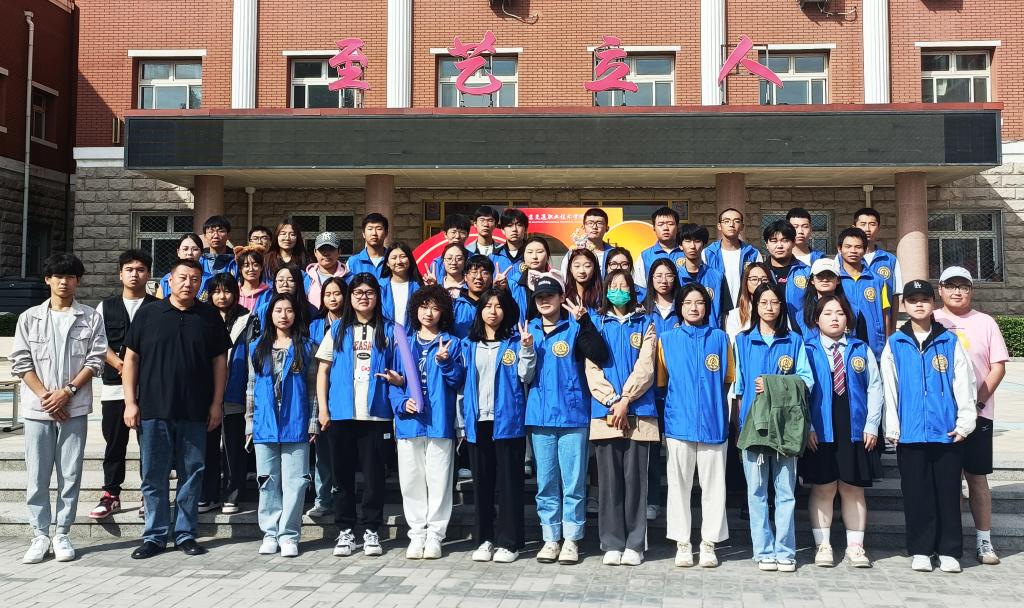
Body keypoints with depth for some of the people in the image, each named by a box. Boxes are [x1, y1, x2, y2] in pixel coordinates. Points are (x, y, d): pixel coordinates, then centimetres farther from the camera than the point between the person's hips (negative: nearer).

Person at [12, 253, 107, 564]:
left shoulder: (90, 318, 4)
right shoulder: (29, 318, 7)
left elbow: (95, 361, -1)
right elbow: (21, 363, 2)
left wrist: (67, 391, -11)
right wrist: (45, 396, -8)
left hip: (74, 408, -1)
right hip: (37, 408, 1)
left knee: (70, 474, 3)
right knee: (36, 476, 3)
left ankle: (62, 535, 12)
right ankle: (40, 536, 12)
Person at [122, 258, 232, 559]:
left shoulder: (210, 317, 5)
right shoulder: (148, 313, 4)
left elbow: (219, 361, 6)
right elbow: (131, 358, 5)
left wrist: (217, 403, 0)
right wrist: (130, 401, -1)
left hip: (195, 411, 0)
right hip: (154, 409, 0)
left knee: (192, 475, 6)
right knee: (154, 476, 6)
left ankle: (186, 534, 17)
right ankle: (155, 536, 16)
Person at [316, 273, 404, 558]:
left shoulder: (388, 330, 8)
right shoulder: (338, 329, 11)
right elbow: (323, 369, 9)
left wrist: (397, 379, -14)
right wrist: (322, 408, 0)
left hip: (376, 413, -1)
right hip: (341, 413, 1)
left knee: (373, 473, 2)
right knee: (343, 472, 5)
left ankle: (371, 530, 12)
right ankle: (345, 530, 15)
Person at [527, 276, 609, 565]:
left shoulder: (575, 327, -1)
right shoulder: (529, 329, 11)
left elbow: (600, 356, -16)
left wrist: (584, 321, -23)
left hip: (572, 415, -3)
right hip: (539, 416, 3)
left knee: (573, 481, 2)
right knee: (545, 482, 9)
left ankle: (571, 538, 13)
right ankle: (551, 538, 18)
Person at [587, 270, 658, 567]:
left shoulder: (645, 325, 11)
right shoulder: (596, 324, 13)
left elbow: (645, 366, -1)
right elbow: (592, 368, 3)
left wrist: (625, 399, -12)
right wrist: (612, 401, -9)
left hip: (638, 413, -1)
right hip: (604, 412, 1)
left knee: (635, 477, 0)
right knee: (609, 478, 2)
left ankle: (634, 544, 7)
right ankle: (612, 543, 9)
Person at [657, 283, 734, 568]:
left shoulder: (720, 338, 7)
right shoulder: (667, 339, 7)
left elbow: (728, 380, 12)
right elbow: (661, 382, 11)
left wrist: (714, 402, 5)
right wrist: (676, 402, 4)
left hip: (713, 423, 0)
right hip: (679, 422, 0)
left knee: (713, 485, 4)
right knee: (679, 485, 4)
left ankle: (709, 543, 14)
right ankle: (682, 543, 13)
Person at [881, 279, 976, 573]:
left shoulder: (950, 342, 6)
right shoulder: (894, 344, 6)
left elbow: (963, 384, 3)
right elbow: (889, 389, 5)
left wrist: (965, 422, -4)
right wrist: (892, 428, 0)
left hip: (947, 432, 0)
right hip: (910, 433, 0)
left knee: (948, 492, 5)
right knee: (916, 493, 6)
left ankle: (949, 551, 15)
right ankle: (920, 550, 15)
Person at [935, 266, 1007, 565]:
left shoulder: (985, 323, 5)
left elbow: (998, 367, 2)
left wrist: (979, 401, -9)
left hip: (977, 413, 0)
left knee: (977, 476, 3)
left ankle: (984, 541, 10)